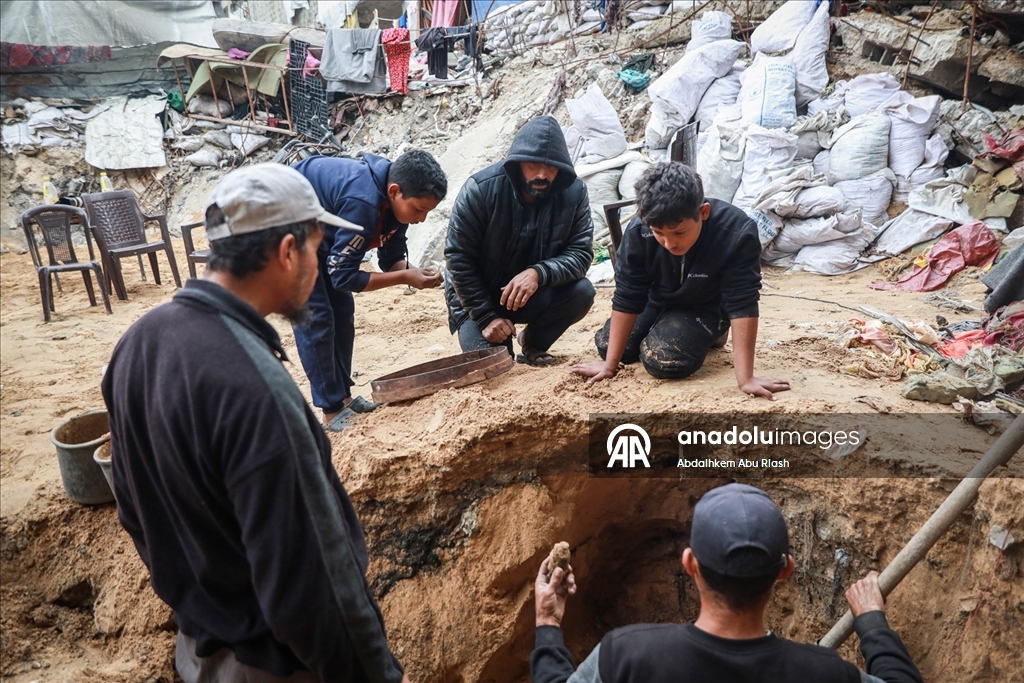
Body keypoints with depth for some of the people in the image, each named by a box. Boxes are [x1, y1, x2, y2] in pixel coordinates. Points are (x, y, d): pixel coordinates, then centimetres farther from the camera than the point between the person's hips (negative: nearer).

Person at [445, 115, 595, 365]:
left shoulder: (574, 192, -15)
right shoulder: (481, 189, -23)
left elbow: (581, 253, -17)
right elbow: (458, 258, -18)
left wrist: (539, 273, -37)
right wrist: (486, 316, -19)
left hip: (537, 294, 3)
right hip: (480, 298, -2)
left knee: (582, 292, -24)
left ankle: (534, 343, 5)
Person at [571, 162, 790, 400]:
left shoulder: (737, 234, -36)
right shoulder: (637, 232, -29)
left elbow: (742, 305, -33)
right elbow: (626, 299, -21)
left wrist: (745, 378, -34)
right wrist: (610, 364, -18)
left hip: (706, 307, -4)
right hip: (657, 301, 4)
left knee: (662, 357, -26)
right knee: (606, 344, -7)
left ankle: (710, 334, 6)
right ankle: (663, 326, 20)